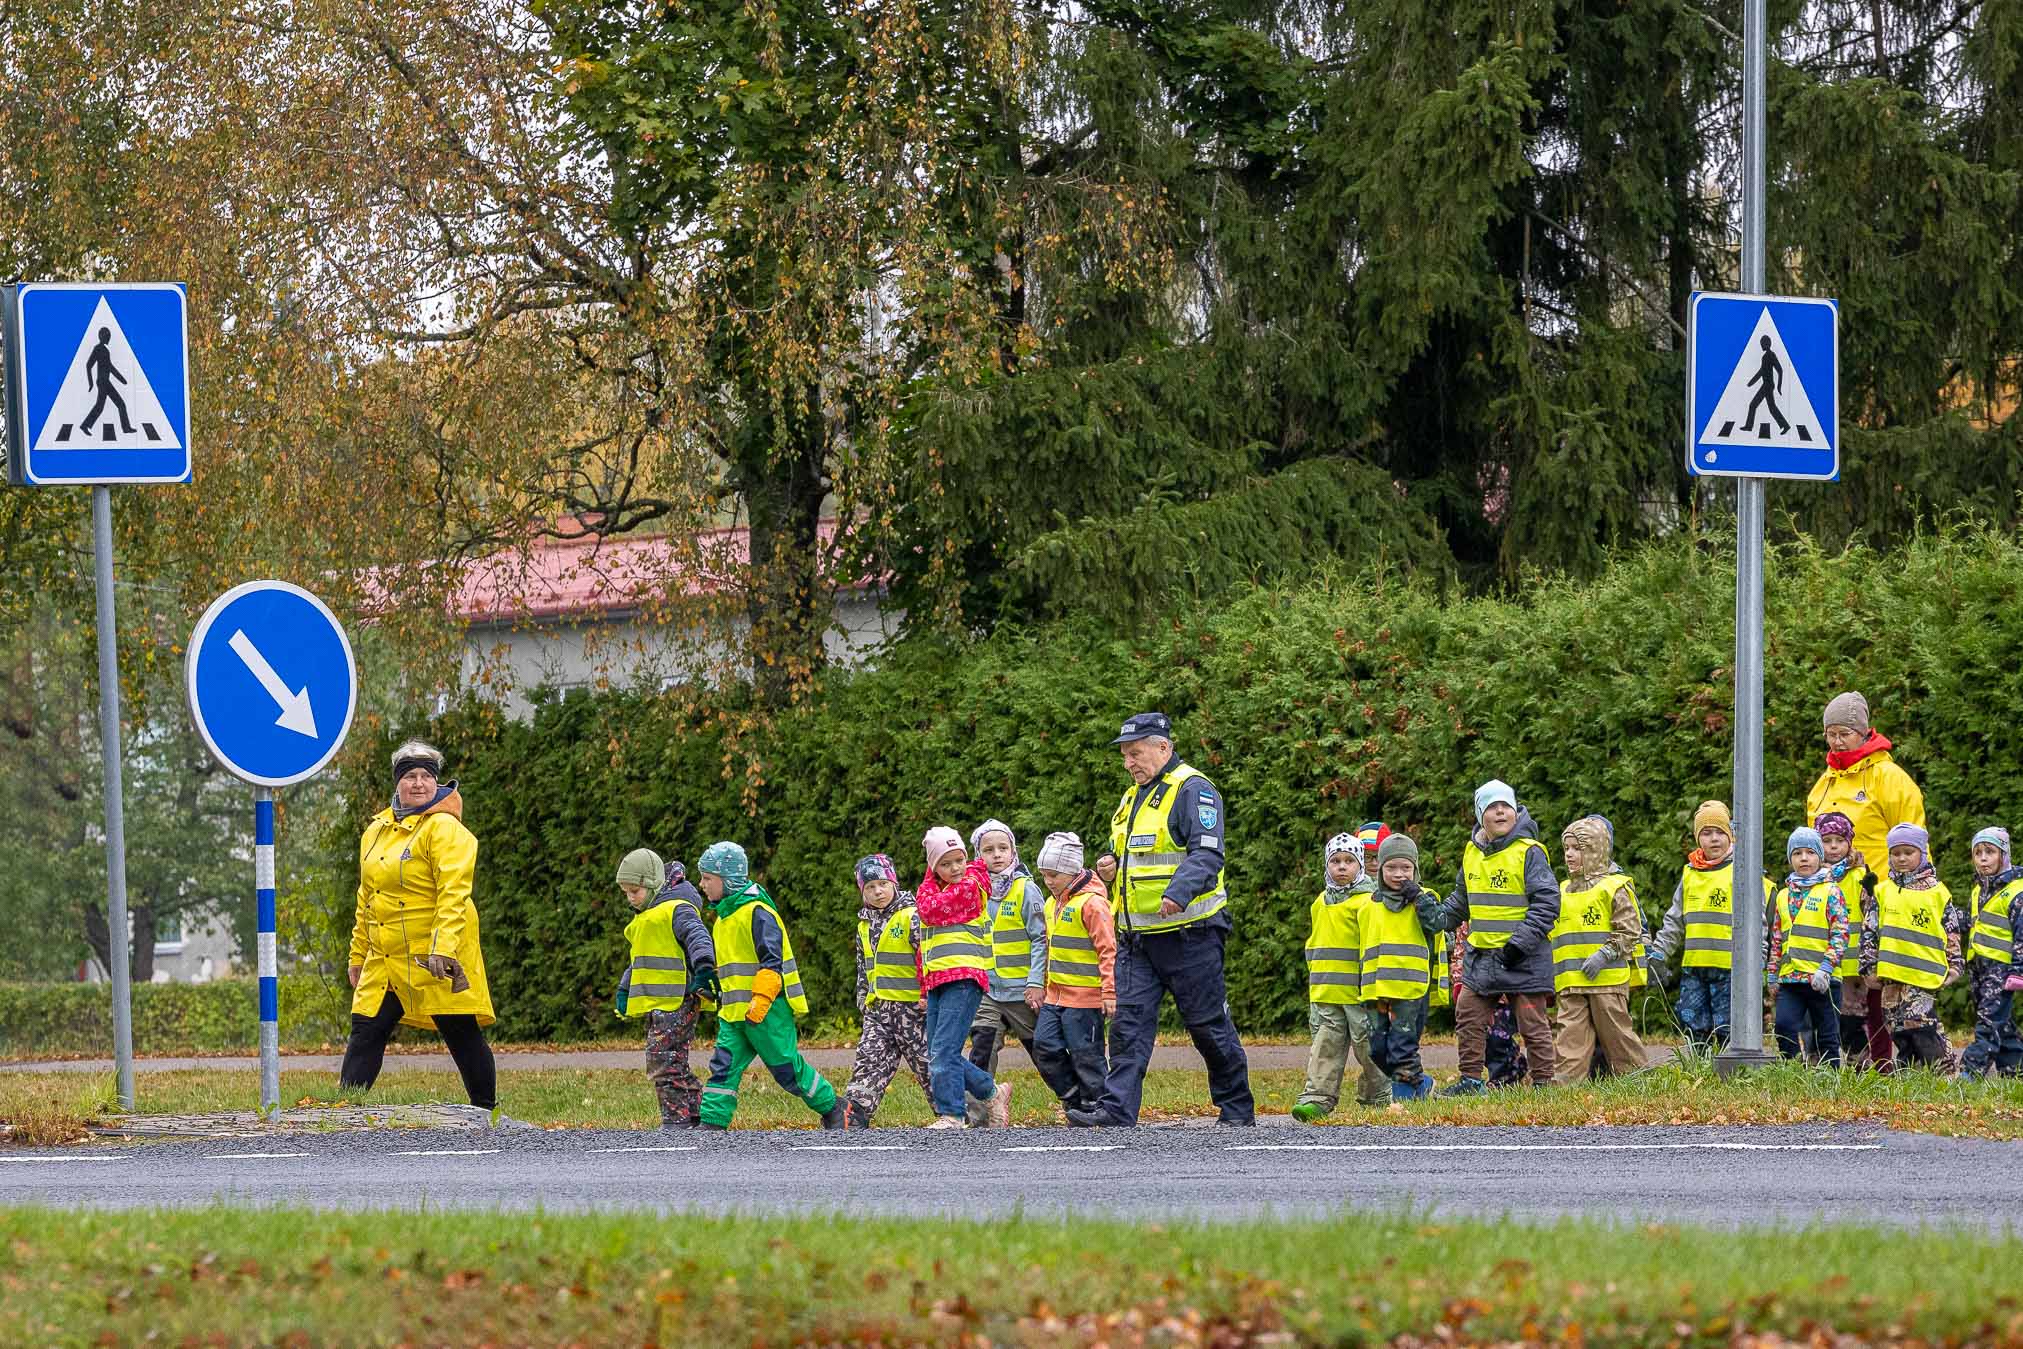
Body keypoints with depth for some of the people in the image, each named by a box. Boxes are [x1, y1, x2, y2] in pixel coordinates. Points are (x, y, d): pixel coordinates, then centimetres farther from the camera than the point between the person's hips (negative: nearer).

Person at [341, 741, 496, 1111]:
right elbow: (366, 900, 22)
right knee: (365, 1032, 2)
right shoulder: (376, 831, 15)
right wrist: (358, 956, 22)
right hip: (384, 961, 7)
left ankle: (487, 1110, 12)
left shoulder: (444, 829, -9)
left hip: (438, 958, -7)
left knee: (462, 1035, 1)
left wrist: (443, 947, -29)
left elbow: (453, 894, -19)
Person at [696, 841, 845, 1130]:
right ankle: (712, 1124, -8)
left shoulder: (757, 912, -14)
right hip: (734, 1012, 8)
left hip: (768, 1009, -8)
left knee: (788, 1069, 1)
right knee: (723, 1067, -3)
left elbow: (771, 962, -19)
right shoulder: (725, 915, 16)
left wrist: (759, 1004, -23)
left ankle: (831, 1108, 18)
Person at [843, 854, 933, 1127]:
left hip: (912, 1005, -6)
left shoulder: (912, 917, -8)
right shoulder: (866, 926, 16)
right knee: (868, 1062, -6)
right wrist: (863, 1001, 22)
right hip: (878, 1010, 6)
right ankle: (852, 1117, -14)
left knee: (929, 1065, 0)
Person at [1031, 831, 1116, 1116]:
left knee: (1085, 1054, -3)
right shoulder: (1053, 905, 15)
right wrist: (1042, 986, 25)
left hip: (1085, 996, -8)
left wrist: (1110, 993, -19)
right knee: (1044, 1046, 2)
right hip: (1056, 995, 8)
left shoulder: (1091, 903, -13)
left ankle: (1094, 1104, 7)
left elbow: (1108, 950, -16)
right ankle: (1073, 1096, 13)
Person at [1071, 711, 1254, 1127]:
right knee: (1128, 1023, -4)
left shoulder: (1193, 790, -8)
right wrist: (1109, 868, 7)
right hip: (1137, 937, 8)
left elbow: (1208, 852, -19)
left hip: (1188, 933, -8)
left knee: (1208, 1025, 1)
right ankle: (1117, 1110, -9)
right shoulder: (1133, 797, 19)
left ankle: (1237, 1109, 13)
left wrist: (1179, 893, -35)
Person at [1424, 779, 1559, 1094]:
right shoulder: (1472, 853, 10)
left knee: (1532, 1022, -2)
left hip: (1523, 958, -7)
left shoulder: (1529, 852, -11)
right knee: (1468, 1015, 8)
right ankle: (1471, 1080, 18)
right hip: (1481, 955, 7)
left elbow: (1547, 902, -15)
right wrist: (1436, 919, 12)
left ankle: (1543, 1082, 4)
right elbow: (1460, 901, 26)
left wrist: (1519, 942, -20)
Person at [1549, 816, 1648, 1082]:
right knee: (1570, 1034, -3)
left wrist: (1604, 955, -18)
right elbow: (1552, 935, 24)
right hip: (1570, 983, 5)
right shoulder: (1563, 891, 18)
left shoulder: (1615, 887, -3)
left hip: (1608, 980, -5)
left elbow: (1629, 931, -8)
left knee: (1616, 1033, 1)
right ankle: (1565, 1079, -8)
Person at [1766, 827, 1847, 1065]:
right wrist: (1772, 972, 14)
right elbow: (1776, 938, 20)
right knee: (1785, 1027, -10)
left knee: (1827, 1036, 2)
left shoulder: (1830, 892, 0)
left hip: (1821, 980, -4)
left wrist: (1826, 968, -17)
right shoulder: (1784, 895, 16)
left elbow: (1840, 934, -8)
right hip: (1790, 978, 4)